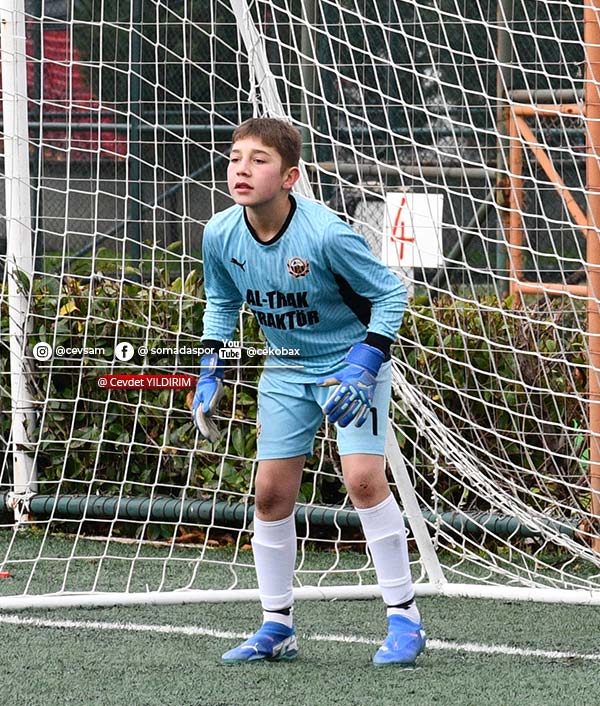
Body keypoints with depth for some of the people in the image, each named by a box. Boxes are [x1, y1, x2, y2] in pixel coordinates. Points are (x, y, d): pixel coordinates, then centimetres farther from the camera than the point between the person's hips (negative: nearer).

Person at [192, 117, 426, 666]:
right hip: (286, 370, 5)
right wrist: (210, 375, 3)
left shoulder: (326, 235, -28)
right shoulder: (221, 235, -12)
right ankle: (277, 628, 15)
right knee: (271, 492, 2)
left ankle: (404, 618, -9)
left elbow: (391, 294, -16)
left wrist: (361, 369, -24)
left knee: (363, 477, -19)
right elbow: (222, 302, 10)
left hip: (352, 358, -5)